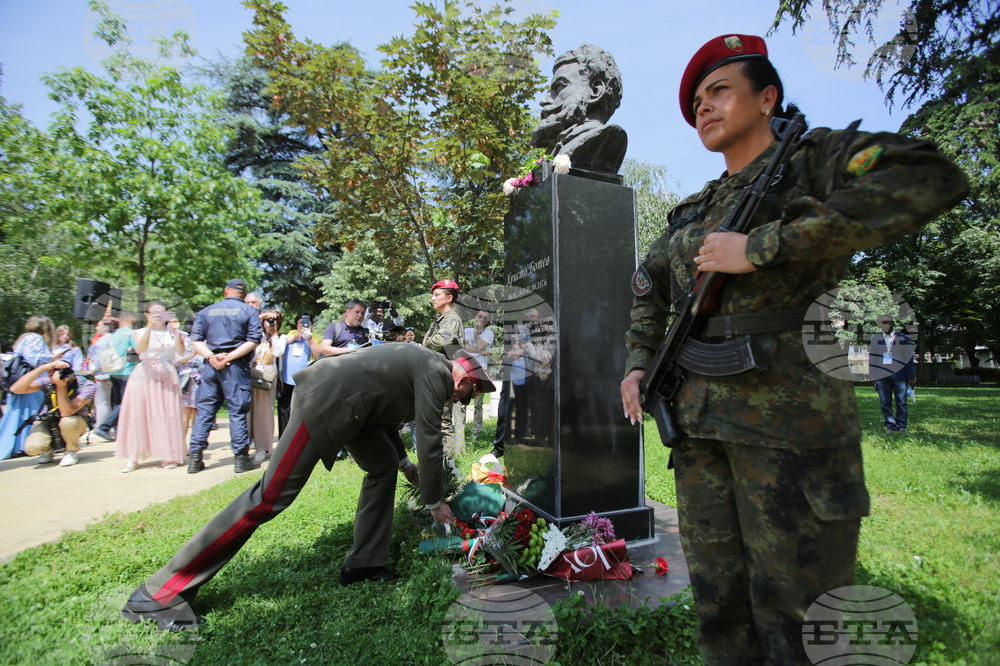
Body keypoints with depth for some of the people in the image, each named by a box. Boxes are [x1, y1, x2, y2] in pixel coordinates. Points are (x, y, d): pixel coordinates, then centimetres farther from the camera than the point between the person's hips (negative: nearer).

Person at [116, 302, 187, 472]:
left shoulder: (171, 333, 11)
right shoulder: (141, 332, 9)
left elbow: (181, 352, -7)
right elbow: (140, 349, -12)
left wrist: (176, 331, -21)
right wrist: (150, 327, -23)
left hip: (167, 376, 0)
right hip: (145, 374, 0)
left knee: (167, 414, -4)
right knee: (139, 414, -4)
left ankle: (168, 456, 1)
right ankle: (133, 457, 0)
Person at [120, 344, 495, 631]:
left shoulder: (430, 367, 18)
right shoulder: (435, 375, -10)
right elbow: (431, 442, -11)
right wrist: (433, 504, 1)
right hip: (327, 400, -11)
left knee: (384, 464, 15)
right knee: (272, 495, -8)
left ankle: (363, 563, 20)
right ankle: (156, 596, 1)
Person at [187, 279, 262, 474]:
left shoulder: (206, 311, 12)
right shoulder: (249, 311, 3)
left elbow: (196, 339, 4)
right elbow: (253, 340, -8)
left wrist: (211, 357, -8)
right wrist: (229, 357, -10)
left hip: (211, 365, 3)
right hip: (236, 367, -3)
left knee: (204, 410, 9)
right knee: (237, 411, 0)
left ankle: (195, 457, 10)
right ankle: (241, 458, 4)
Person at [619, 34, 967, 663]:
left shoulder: (815, 158, 2)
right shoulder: (694, 210, 19)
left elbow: (931, 179, -17)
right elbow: (649, 282, 31)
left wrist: (760, 247, -19)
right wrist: (640, 362, 17)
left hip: (791, 423, -5)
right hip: (699, 424, 6)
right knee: (718, 608, 15)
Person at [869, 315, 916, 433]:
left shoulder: (904, 338, 4)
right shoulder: (875, 338, 10)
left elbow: (909, 358, 4)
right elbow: (872, 358, 12)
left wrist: (911, 378, 1)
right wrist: (872, 375, 6)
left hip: (899, 375, -2)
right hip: (881, 376, 2)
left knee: (901, 402, 4)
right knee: (885, 403, 3)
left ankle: (901, 425, 15)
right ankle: (890, 425, 13)